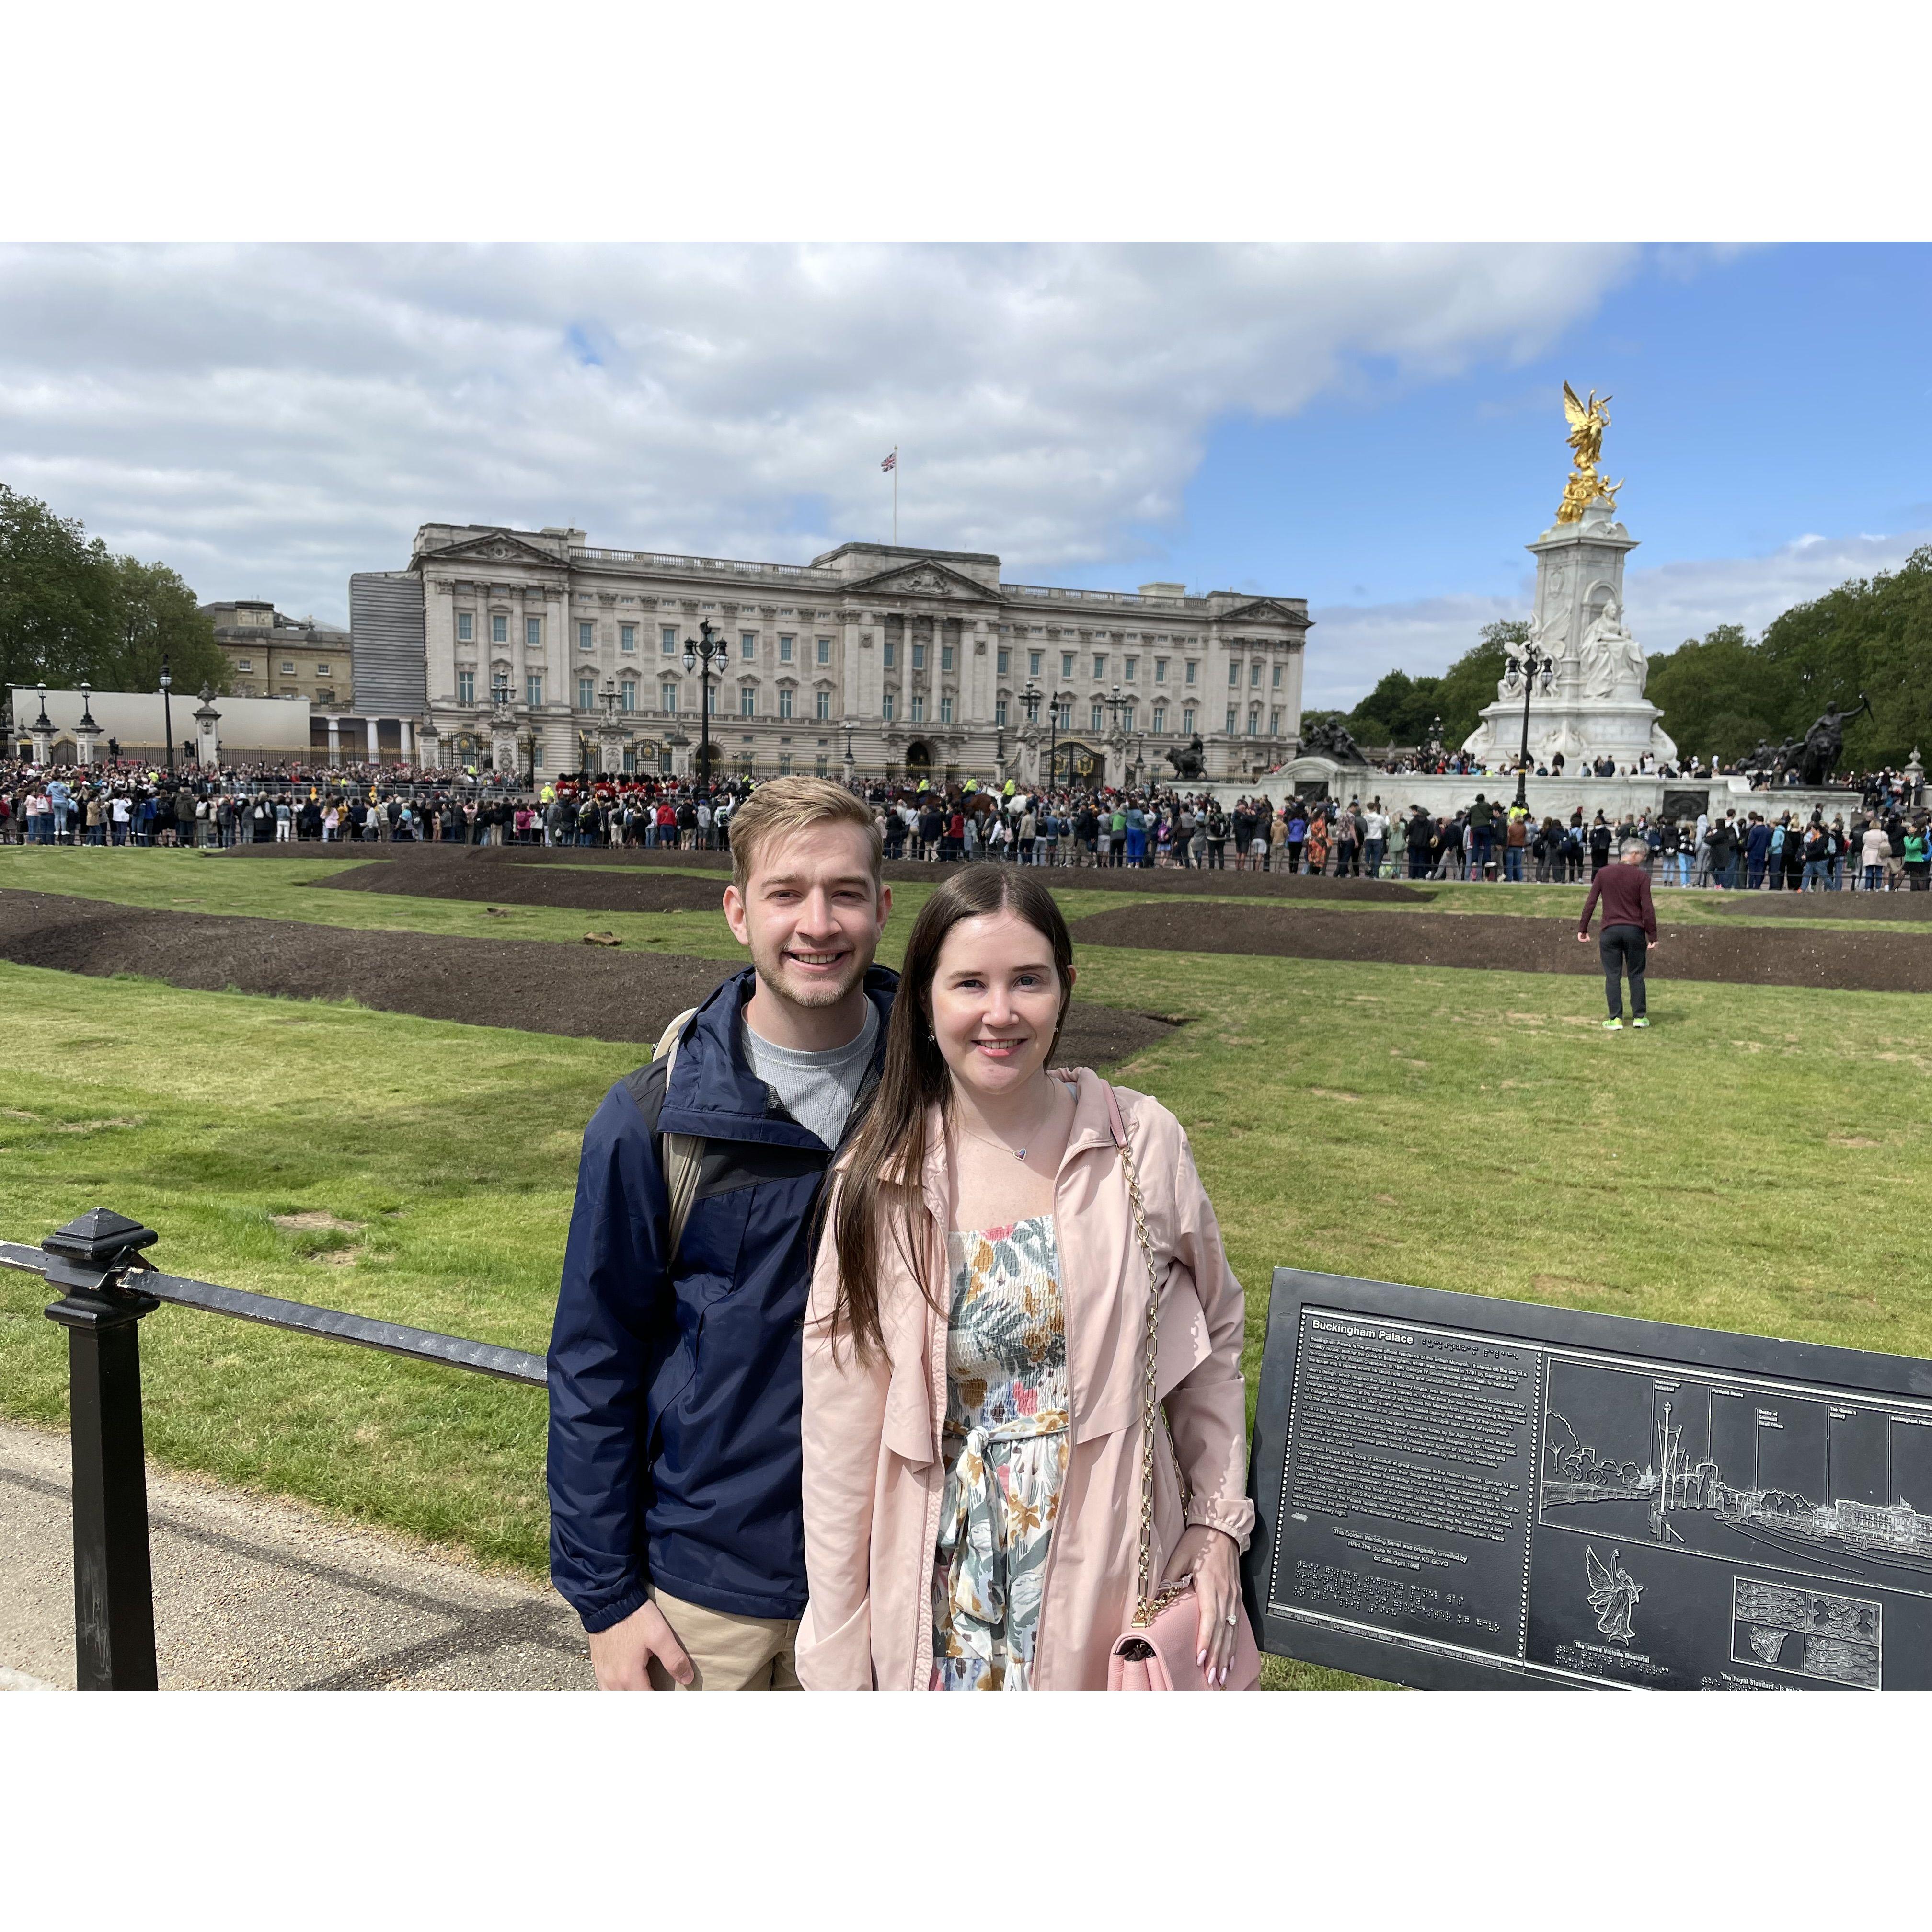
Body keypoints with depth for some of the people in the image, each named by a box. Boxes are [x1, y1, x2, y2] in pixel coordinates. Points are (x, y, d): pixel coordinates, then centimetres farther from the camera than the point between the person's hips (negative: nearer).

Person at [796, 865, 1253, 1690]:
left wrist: (1219, 1522, -1)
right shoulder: (880, 1180, -10)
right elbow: (841, 1429, -5)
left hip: (1110, 1580, 0)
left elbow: (1213, 1341, 4)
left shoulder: (1143, 1142, -10)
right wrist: (839, 1663, 0)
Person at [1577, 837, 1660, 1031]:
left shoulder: (1604, 874, 3)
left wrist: (1583, 929, 8)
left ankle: (1615, 1019, 2)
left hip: (1611, 931, 1)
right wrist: (1652, 936, -1)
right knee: (1636, 975, 10)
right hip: (1634, 931, -1)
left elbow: (1590, 903, 2)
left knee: (1613, 976, 4)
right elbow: (1647, 908, -6)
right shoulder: (1641, 876, -4)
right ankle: (1639, 1016, 13)